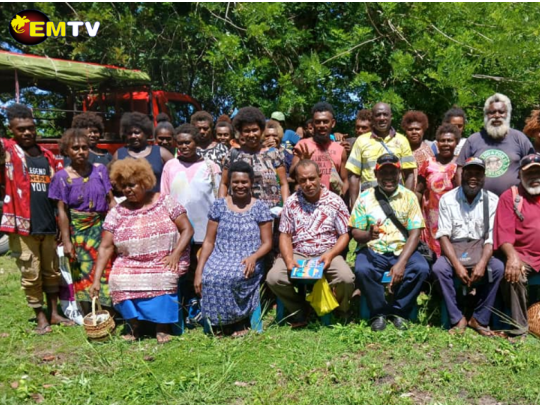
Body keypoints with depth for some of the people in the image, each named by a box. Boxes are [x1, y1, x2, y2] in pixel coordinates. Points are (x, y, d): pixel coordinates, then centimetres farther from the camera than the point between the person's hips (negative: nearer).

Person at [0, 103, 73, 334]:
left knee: (52, 272, 13)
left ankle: (54, 314, 26)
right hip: (22, 225, -4)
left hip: (47, 225, 4)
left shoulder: (47, 155, 11)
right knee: (31, 275, 4)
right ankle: (41, 318, 17)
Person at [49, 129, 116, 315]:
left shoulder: (100, 170, 1)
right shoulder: (62, 177, -4)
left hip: (102, 228, 2)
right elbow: (62, 211, -5)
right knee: (84, 275, 6)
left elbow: (111, 200, 4)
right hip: (78, 231, -2)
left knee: (107, 272, 3)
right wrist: (66, 241, -8)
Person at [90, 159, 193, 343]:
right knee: (118, 281, -25)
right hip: (130, 264, 3)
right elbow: (105, 247, -1)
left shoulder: (165, 202, -1)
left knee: (163, 279, -32)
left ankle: (162, 327, -10)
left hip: (165, 262, -2)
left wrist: (175, 254, -17)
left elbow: (187, 229, -3)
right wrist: (96, 279, -9)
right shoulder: (117, 213, 3)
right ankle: (134, 326, -3)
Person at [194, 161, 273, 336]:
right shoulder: (219, 205, 11)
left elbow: (267, 243, 5)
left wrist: (253, 257, -18)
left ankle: (239, 320, -8)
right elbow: (209, 242, 8)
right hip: (220, 258, 2)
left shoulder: (260, 208, 6)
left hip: (247, 262, -2)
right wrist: (199, 271, -3)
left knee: (235, 276, -35)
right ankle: (220, 321, -8)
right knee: (209, 277, -31)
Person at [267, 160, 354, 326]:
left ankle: (341, 311, 7)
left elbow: (344, 235, 1)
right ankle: (299, 310, 5)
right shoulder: (291, 203, 6)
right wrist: (289, 260, -14)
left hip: (327, 253, -1)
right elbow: (285, 236, 4)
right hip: (297, 254, 2)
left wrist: (330, 255, -17)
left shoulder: (335, 201, 1)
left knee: (346, 278, -30)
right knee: (273, 278, -25)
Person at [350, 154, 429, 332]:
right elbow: (355, 232, 0)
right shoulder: (365, 197, 2)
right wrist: (368, 235, -27)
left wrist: (401, 263, -18)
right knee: (362, 270, -32)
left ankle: (399, 312, -6)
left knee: (422, 268, -28)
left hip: (402, 250, 1)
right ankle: (379, 312, -7)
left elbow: (415, 233, -3)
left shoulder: (409, 196, 4)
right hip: (372, 250, -1)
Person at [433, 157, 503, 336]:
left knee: (498, 267, -28)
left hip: (480, 254, 1)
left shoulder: (492, 200, -2)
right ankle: (458, 319, -16)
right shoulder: (447, 199, -4)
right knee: (439, 268, -30)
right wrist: (457, 265, -23)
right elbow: (444, 236, -11)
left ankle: (480, 319, -13)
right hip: (454, 254, -1)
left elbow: (491, 237, -8)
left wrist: (482, 263, -24)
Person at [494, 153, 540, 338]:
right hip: (524, 255, -3)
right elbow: (504, 232, -6)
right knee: (513, 273, -31)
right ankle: (519, 326, -18)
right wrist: (512, 256, -23)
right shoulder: (510, 196, 5)